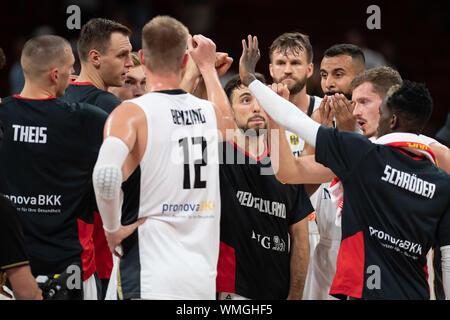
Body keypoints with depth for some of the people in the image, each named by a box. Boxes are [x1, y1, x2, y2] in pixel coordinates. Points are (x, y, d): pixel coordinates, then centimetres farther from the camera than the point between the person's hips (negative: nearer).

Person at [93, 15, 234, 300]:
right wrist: (208, 66, 47)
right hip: (205, 279, 5)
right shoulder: (210, 112, 9)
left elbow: (106, 175, -27)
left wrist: (113, 228, -11)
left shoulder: (131, 113, -8)